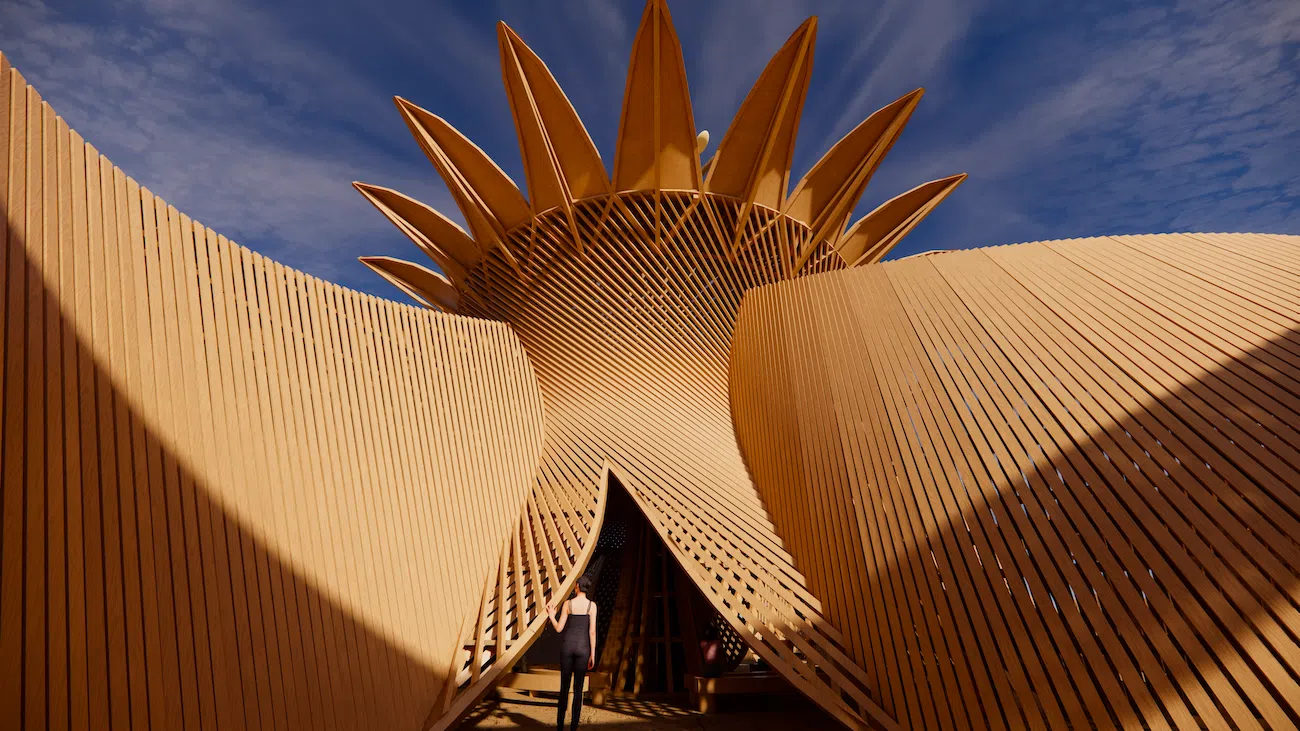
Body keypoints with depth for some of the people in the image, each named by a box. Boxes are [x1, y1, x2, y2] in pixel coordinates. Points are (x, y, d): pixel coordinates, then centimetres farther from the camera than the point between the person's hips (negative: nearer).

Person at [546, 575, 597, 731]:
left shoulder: (567, 603, -5)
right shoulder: (592, 605, -6)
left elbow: (559, 629, -4)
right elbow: (592, 631, -8)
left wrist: (551, 615, 14)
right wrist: (593, 655, -2)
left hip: (567, 646, 1)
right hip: (582, 648, -1)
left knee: (564, 687, 12)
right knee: (578, 688, 7)